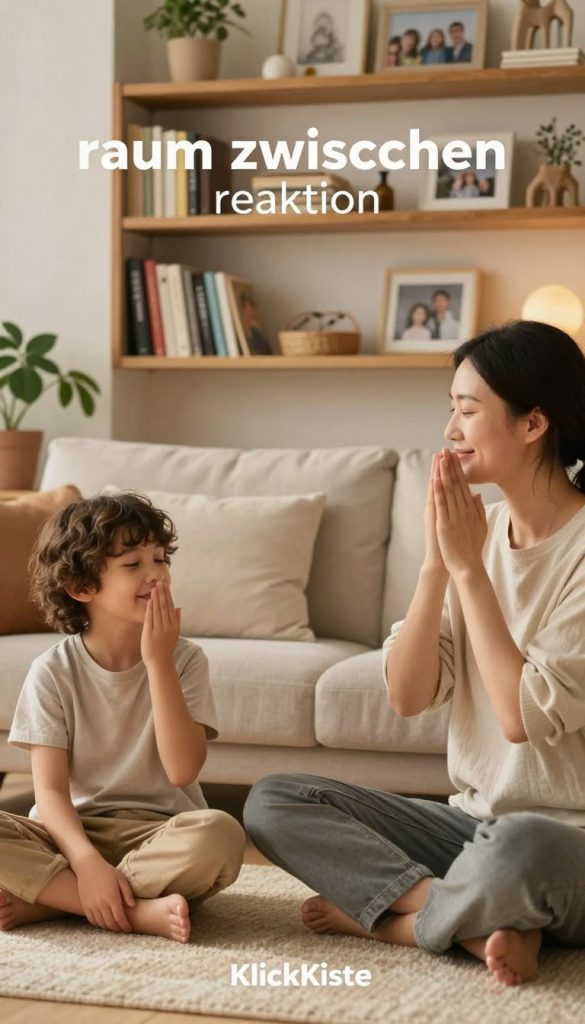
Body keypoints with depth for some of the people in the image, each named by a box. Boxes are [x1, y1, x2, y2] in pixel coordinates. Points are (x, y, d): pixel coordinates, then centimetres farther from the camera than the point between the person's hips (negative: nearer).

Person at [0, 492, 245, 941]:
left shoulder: (185, 659, -1)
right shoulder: (53, 672, -2)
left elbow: (182, 769, -13)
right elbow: (51, 789, -9)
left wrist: (158, 661, -17)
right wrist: (88, 863, -28)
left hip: (157, 834, 0)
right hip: (74, 832, 0)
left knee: (219, 834, -33)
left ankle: (43, 899, -24)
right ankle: (140, 911, -26)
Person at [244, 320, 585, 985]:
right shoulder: (476, 527, 6)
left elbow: (527, 717, -21)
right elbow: (406, 696, 0)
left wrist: (468, 566, -16)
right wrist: (437, 561, -12)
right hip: (474, 824, 7)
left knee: (519, 847, -41)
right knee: (273, 801, -7)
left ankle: (387, 917, -10)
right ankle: (489, 925, -16)